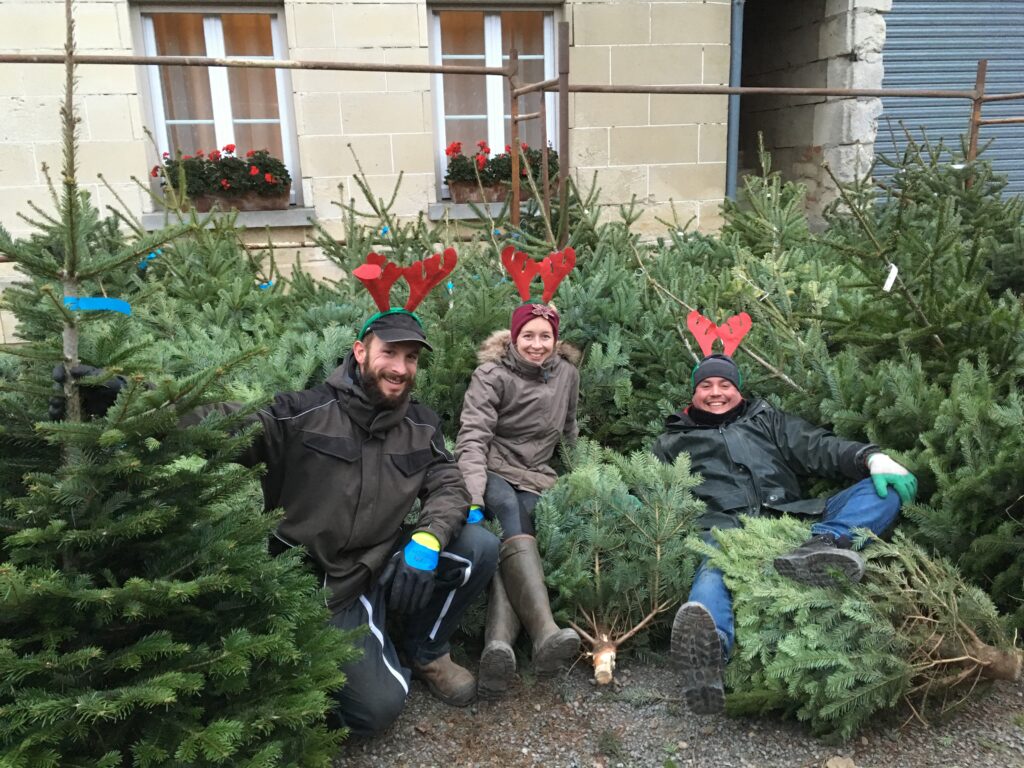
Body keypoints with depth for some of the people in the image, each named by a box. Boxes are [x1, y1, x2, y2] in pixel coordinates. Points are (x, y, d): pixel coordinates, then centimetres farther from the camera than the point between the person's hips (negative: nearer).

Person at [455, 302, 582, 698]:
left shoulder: (567, 374, 10)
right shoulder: (491, 375, -3)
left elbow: (569, 430, 25)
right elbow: (472, 438, -15)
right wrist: (473, 496, -30)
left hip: (535, 476, 3)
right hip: (493, 469, -3)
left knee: (509, 543, -29)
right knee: (509, 512, -37)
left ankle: (498, 643, -54)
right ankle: (545, 632, -56)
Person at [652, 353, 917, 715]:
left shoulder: (768, 420, 31)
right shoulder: (672, 441, 29)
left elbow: (819, 447, 16)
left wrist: (872, 458, -5)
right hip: (725, 529, -3)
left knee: (883, 488, -15)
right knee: (712, 575, -39)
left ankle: (823, 544, -43)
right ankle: (708, 646, -70)